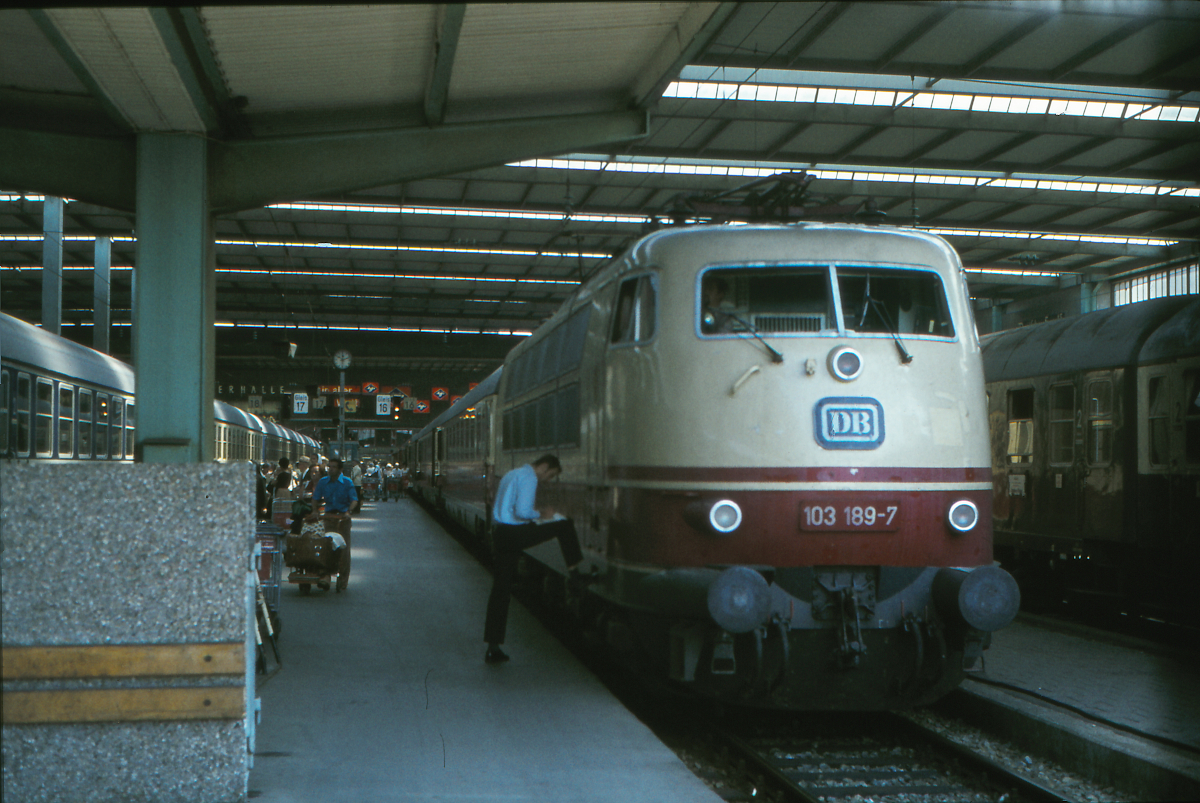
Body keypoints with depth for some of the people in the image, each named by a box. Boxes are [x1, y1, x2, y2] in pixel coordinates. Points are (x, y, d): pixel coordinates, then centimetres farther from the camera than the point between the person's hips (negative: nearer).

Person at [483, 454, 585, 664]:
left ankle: (493, 647, 8)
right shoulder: (528, 477, -8)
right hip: (515, 534, -9)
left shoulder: (512, 475, 23)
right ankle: (575, 571, 6)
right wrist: (541, 514, -1)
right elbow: (522, 511, -20)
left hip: (499, 533, 9)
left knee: (500, 589, 8)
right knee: (564, 525, 2)